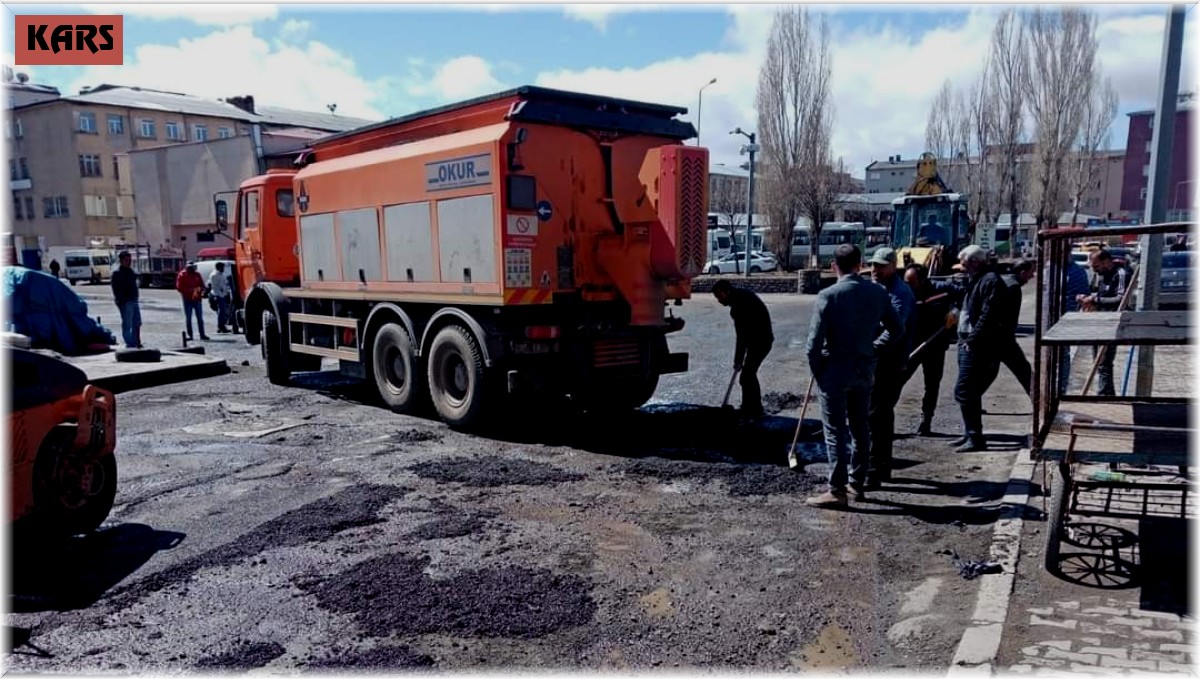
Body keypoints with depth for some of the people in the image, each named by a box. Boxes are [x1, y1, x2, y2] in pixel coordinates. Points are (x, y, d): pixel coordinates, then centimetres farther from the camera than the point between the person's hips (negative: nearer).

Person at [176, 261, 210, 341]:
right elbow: (179, 287, -8)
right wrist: (190, 290, -17)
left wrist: (200, 289, -8)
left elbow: (202, 285, 14)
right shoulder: (182, 275, -3)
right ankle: (189, 335, 5)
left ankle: (202, 334, 6)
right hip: (187, 300, -3)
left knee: (200, 318, 4)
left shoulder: (197, 274, 8)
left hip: (197, 299, 3)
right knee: (188, 318, 1)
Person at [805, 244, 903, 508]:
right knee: (859, 427, 16)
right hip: (865, 368, 5)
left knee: (835, 430, 0)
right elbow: (897, 328, 10)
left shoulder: (828, 295, -14)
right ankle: (857, 484, 25)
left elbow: (815, 340, -16)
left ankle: (837, 490, 2)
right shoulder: (878, 293, 2)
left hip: (835, 369, -5)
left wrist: (815, 369, -2)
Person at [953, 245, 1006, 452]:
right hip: (968, 344, 11)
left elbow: (988, 316, -21)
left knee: (963, 391, -11)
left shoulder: (991, 281, -13)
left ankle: (975, 438, -7)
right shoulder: (977, 280, 19)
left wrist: (972, 340, -20)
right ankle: (971, 434, 25)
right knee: (970, 392, 16)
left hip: (978, 348, -11)